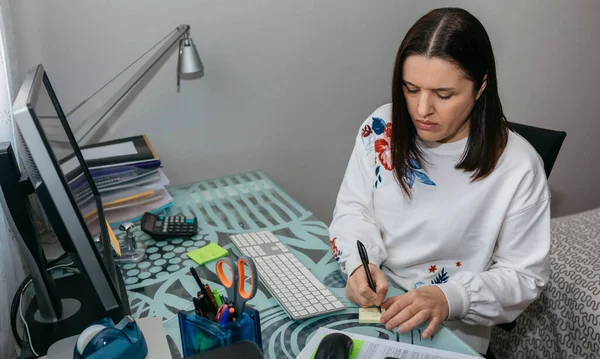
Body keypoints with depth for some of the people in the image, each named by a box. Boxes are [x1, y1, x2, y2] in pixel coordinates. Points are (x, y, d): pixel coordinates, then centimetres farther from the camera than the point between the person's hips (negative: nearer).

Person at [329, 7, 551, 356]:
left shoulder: (517, 166, -15)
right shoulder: (382, 128, -6)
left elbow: (524, 274, -9)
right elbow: (353, 209, 0)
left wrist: (450, 298, -25)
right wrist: (360, 264, -20)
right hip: (366, 302, 3)